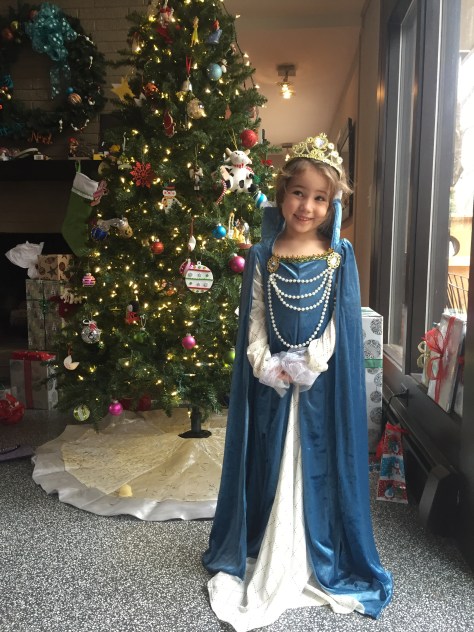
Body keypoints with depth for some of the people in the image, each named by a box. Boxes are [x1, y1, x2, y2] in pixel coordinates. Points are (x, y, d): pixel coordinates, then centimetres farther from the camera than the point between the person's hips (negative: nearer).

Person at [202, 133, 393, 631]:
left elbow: (342, 323, -5)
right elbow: (252, 321, -1)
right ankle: (261, 561, 32)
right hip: (270, 382, 1)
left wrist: (307, 366, -13)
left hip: (322, 384, -1)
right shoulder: (262, 257, 0)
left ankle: (320, 562, 30)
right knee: (267, 467, 12)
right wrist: (269, 367, -12)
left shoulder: (340, 258, -2)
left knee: (317, 468, 9)